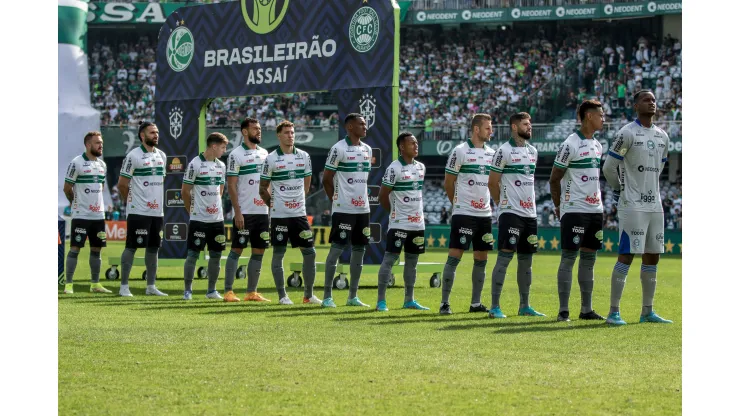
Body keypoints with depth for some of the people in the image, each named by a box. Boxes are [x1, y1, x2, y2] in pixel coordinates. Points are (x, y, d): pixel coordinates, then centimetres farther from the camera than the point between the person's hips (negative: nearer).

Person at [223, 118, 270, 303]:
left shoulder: (264, 153, 13)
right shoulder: (236, 155, -5)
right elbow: (231, 185, -9)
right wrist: (237, 212, -15)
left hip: (262, 211, 6)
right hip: (244, 212, -6)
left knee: (259, 252, 6)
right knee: (236, 250, -3)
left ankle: (252, 292, 11)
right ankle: (228, 291, 0)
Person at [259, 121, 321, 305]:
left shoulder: (304, 157, 7)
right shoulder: (271, 159, -4)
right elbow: (263, 188, 3)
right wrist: (274, 205, 3)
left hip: (299, 213, 4)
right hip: (279, 215, -4)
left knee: (309, 252, 2)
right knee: (278, 253, 0)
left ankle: (308, 294, 11)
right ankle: (282, 295, 7)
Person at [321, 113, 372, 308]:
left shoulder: (367, 149, 12)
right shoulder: (338, 149, -10)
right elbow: (327, 179, -6)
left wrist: (364, 198, 13)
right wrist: (336, 201, -1)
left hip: (363, 209, 7)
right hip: (343, 210, -7)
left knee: (359, 250, 8)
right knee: (337, 249, -6)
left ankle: (353, 296, 15)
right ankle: (327, 296, -1)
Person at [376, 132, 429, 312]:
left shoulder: (421, 167, 11)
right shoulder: (394, 168, -11)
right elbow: (383, 196, -8)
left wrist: (416, 212, 14)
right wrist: (395, 213, 3)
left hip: (418, 223, 7)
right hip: (399, 224, -7)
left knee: (412, 261, 10)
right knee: (389, 259, -7)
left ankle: (409, 300, 17)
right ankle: (381, 301, -6)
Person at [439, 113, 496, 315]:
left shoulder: (491, 153, 12)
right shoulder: (460, 151, -7)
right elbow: (448, 183, -1)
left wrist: (488, 203, 14)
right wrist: (458, 203, 7)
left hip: (484, 214, 6)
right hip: (463, 214, -6)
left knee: (481, 259, 7)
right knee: (454, 257, -8)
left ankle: (475, 303, 15)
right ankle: (444, 303, -6)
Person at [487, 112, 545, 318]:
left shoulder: (532, 151, 14)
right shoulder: (504, 151, -8)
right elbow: (492, 182, -5)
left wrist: (529, 203, 17)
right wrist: (504, 203, 3)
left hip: (530, 213, 7)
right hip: (511, 213, -7)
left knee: (526, 260, 11)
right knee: (505, 257, -11)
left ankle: (524, 306, 18)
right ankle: (494, 307, -10)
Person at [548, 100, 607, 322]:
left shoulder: (597, 145, 13)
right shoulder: (570, 145, -11)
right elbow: (554, 179, -7)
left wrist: (600, 204, 14)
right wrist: (559, 206, -2)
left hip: (595, 210, 8)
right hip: (574, 210, -8)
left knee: (589, 258, 9)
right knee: (569, 258, -5)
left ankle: (586, 309, 13)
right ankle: (563, 310, -3)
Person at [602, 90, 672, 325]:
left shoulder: (662, 137, 12)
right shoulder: (627, 134, -10)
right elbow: (609, 168, -7)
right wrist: (621, 191, 5)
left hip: (654, 205, 7)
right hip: (632, 206, -7)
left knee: (652, 257, 9)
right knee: (627, 255, -10)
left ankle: (647, 312, 17)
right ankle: (614, 312, -8)